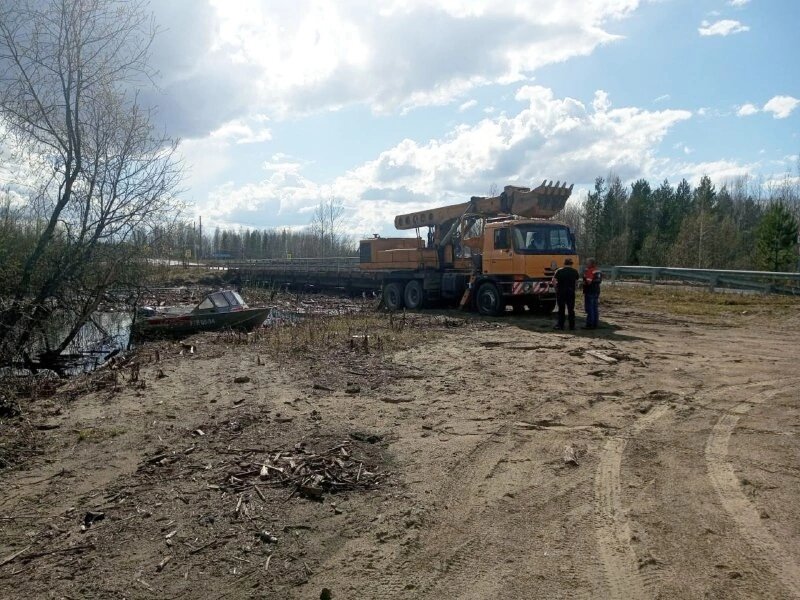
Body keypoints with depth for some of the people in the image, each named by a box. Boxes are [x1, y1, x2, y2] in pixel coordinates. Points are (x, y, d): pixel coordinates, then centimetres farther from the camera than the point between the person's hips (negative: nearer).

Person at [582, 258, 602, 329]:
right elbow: (599, 280, 17)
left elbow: (588, 282, -22)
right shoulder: (598, 271, 13)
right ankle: (595, 324, 16)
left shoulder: (589, 271, -16)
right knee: (595, 308, 11)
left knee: (589, 309, -5)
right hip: (596, 291, 9)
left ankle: (589, 324, -4)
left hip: (590, 292, -9)